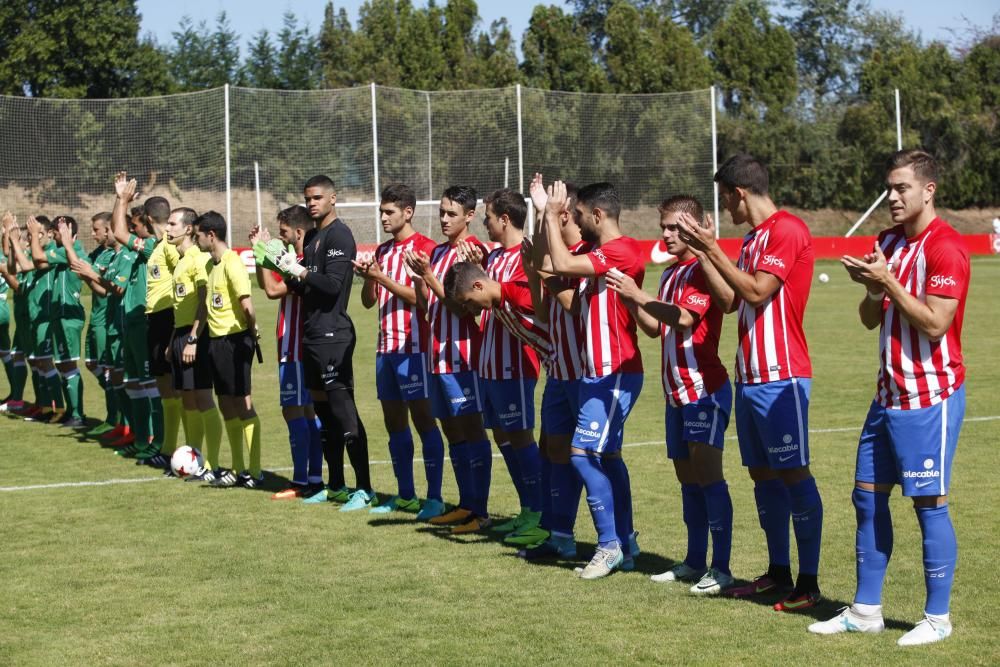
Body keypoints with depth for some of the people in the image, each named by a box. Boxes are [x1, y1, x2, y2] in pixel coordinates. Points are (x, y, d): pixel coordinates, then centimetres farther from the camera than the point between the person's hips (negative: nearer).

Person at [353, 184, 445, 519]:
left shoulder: (424, 247, -7)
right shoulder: (382, 251, 16)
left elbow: (421, 296, -15)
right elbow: (369, 301, 15)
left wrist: (382, 277, -18)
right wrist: (368, 277, -4)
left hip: (412, 346, -8)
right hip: (386, 346, 8)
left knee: (422, 417, -7)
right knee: (394, 420, 9)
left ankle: (434, 497, -4)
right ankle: (405, 495, 17)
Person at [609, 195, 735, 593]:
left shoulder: (702, 269, -11)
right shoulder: (670, 273, 16)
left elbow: (685, 318, -24)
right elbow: (655, 328, 16)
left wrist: (639, 296, -26)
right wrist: (631, 301, 1)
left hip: (705, 388, -9)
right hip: (677, 391, 9)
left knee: (707, 474, -11)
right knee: (687, 477, 12)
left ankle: (720, 568, -10)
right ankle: (694, 562, 18)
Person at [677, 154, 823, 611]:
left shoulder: (787, 230, -11)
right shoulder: (753, 238, 18)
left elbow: (757, 292, -20)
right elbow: (730, 300, 17)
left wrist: (714, 251, -16)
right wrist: (702, 253, 11)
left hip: (781, 376, -9)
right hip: (749, 377, 9)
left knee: (794, 474, -6)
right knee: (762, 475, 11)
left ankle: (808, 582, -2)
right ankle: (778, 571, 19)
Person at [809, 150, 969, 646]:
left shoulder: (944, 247, -14)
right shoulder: (887, 243, 11)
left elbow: (935, 324, -21)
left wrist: (887, 281, -18)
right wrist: (871, 288, -8)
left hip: (929, 397, -8)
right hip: (889, 394, 8)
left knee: (929, 503, -2)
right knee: (867, 497, 10)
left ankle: (937, 618, 8)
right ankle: (865, 611, 19)